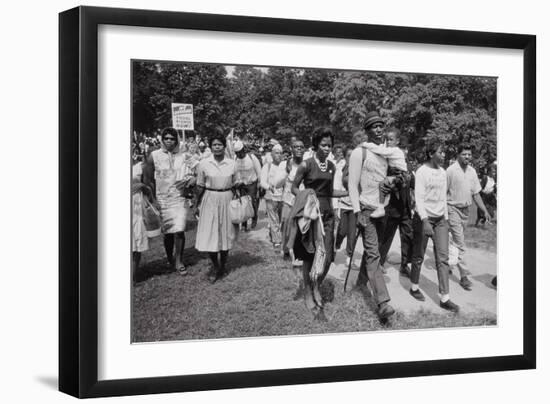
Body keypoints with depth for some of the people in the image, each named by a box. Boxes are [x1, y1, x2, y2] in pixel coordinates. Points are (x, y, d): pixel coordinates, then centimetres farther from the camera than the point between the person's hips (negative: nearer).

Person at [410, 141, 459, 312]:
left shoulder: (442, 172, 9)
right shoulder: (422, 172, -11)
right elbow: (419, 197, -19)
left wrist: (446, 218, 15)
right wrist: (425, 221, -29)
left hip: (440, 220, 6)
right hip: (424, 218, -6)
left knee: (443, 258, -1)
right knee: (419, 257, 6)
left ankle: (444, 298, -2)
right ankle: (414, 287, 27)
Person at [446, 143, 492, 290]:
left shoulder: (472, 171, 6)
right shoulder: (451, 170, -12)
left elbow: (475, 193, 11)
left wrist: (485, 211, 6)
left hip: (466, 209, 6)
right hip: (453, 208, -6)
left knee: (456, 240, 15)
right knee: (459, 243, -9)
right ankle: (464, 275, -8)